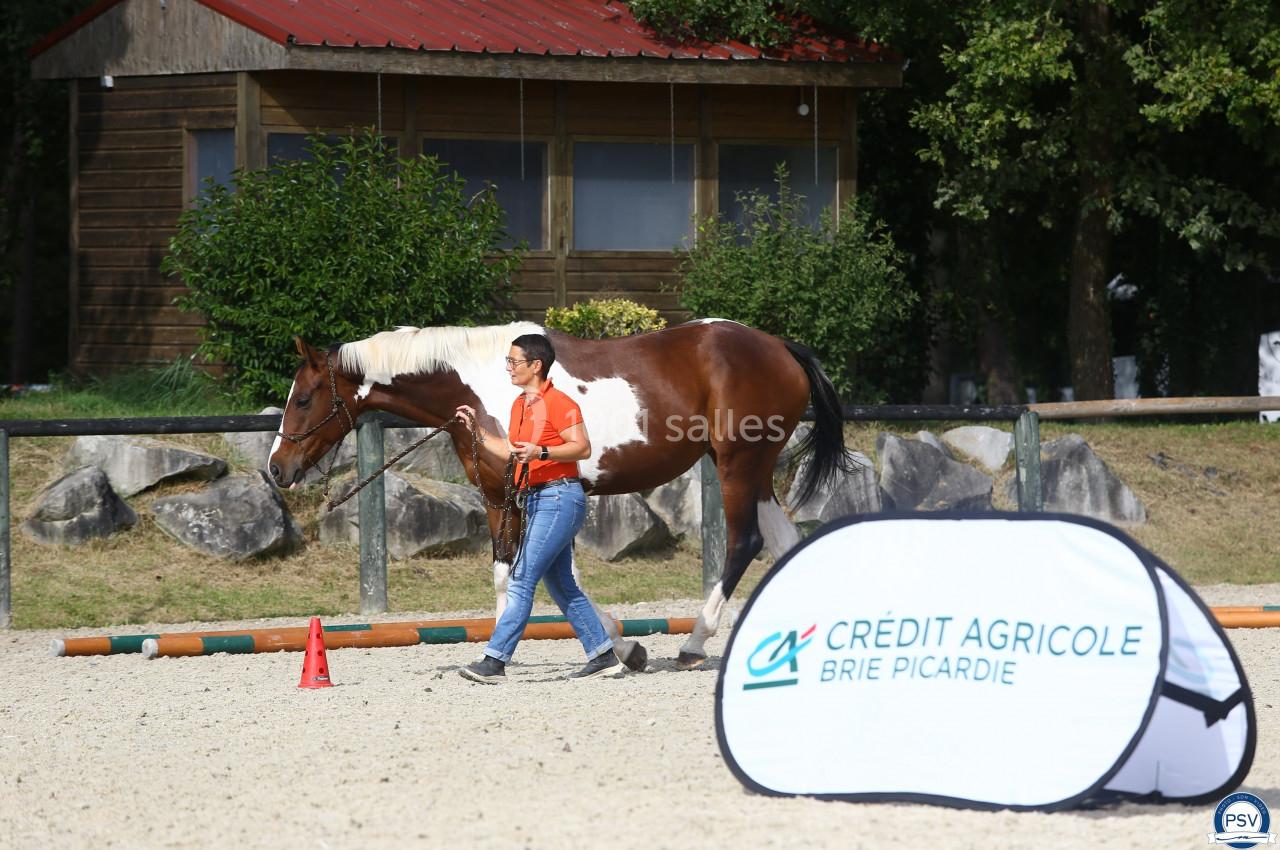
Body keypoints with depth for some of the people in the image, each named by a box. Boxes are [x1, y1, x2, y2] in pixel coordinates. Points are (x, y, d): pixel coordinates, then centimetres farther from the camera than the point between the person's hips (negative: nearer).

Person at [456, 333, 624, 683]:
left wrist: (540, 453, -28)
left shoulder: (558, 403, -11)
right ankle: (603, 656, 17)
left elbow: (582, 447, -17)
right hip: (536, 499, 10)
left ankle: (494, 661, -17)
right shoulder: (519, 405, 17)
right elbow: (511, 452, 25)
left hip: (560, 497, -10)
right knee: (561, 587, 12)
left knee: (522, 580, -13)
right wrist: (477, 429, 19)